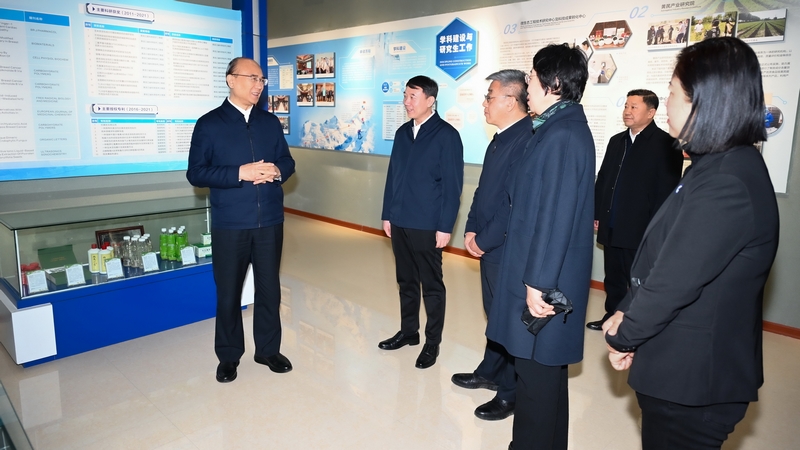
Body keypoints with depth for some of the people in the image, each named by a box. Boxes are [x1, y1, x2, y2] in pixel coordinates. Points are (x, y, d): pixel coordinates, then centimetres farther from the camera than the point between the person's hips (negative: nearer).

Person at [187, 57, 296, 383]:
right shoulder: (209, 124, -3)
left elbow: (288, 162, 12)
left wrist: (277, 171, -11)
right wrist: (240, 173, -20)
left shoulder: (271, 122, 10)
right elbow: (196, 173, -8)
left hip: (270, 221, 3)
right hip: (230, 224, -3)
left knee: (269, 288, 11)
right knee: (228, 292, 9)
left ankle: (268, 349, 29)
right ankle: (228, 356, 26)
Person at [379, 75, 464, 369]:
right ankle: (408, 331, 32)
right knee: (406, 280, 16)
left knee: (431, 284, 7)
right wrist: (387, 214, 11)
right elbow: (392, 175, 13)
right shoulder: (403, 132, 9)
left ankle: (432, 342, 20)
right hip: (400, 222, 6)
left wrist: (445, 226, -13)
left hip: (427, 225, -6)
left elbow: (452, 185, -11)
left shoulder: (446, 135, -8)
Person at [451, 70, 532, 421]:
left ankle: (511, 393, 22)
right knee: (494, 313, 21)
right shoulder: (500, 139, 11)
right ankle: (490, 372, 39)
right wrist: (472, 230, 6)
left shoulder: (528, 140, -20)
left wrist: (485, 240, -16)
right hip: (488, 246, 9)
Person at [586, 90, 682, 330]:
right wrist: (597, 213, 10)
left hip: (640, 229, -6)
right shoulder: (616, 141, 13)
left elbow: (666, 190, -13)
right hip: (611, 227, 6)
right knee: (613, 277, 16)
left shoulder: (666, 144, -8)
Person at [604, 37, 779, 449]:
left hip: (693, 378, -9)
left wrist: (623, 337, -10)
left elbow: (673, 282, -25)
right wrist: (627, 313, 0)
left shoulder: (726, 183, -25)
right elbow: (660, 261, 7)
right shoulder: (718, 165, 7)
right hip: (684, 366, 9)